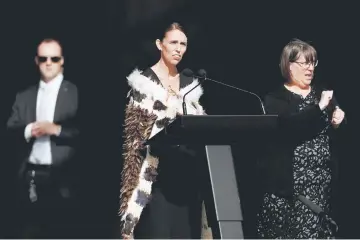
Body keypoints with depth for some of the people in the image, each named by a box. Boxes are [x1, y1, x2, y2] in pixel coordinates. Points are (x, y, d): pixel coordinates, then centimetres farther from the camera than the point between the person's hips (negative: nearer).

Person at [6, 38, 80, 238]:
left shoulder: (76, 93, 1)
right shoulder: (24, 96, 14)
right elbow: (10, 131, 8)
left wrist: (56, 129, -15)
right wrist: (28, 130, -11)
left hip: (61, 179, -3)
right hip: (30, 178, 4)